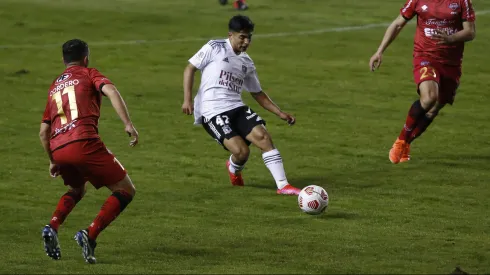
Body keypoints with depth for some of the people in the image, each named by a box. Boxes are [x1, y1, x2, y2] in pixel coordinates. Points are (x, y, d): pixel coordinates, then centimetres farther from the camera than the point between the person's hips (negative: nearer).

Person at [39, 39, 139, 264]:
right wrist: (128, 124, -14)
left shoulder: (54, 87, 29)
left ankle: (52, 228, 9)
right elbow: (110, 91, -8)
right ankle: (90, 235, -12)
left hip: (58, 149, 6)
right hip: (84, 143, -6)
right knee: (126, 191, 5)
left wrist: (53, 161, 40)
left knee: (76, 190, 34)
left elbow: (43, 131, 27)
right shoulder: (88, 74, 14)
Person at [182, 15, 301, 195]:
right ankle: (234, 169, 17)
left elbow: (258, 94, 24)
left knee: (263, 136, -18)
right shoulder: (215, 48, 0)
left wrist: (280, 114, 15)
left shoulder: (247, 63, 16)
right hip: (213, 112, -5)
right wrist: (187, 99, -8)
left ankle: (283, 185, -16)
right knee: (241, 151, -20)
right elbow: (190, 69, 3)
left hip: (237, 108, 5)